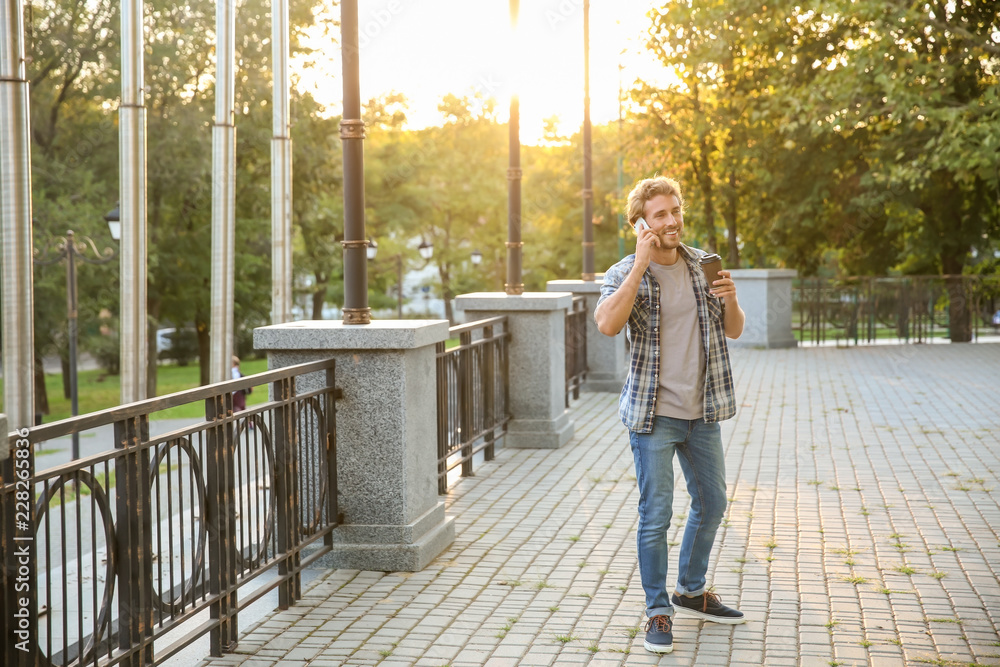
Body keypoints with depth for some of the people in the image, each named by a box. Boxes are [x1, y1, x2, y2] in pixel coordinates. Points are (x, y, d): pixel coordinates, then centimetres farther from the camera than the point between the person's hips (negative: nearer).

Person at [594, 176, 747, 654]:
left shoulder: (703, 264, 6)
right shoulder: (625, 273, -8)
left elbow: (734, 330, 9)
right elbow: (607, 324, -28)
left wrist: (729, 299, -13)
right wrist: (641, 264, -26)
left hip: (702, 412, 6)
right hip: (654, 415, -5)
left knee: (711, 504, 16)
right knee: (655, 514, -4)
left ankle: (691, 592, 35)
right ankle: (658, 611, 10)